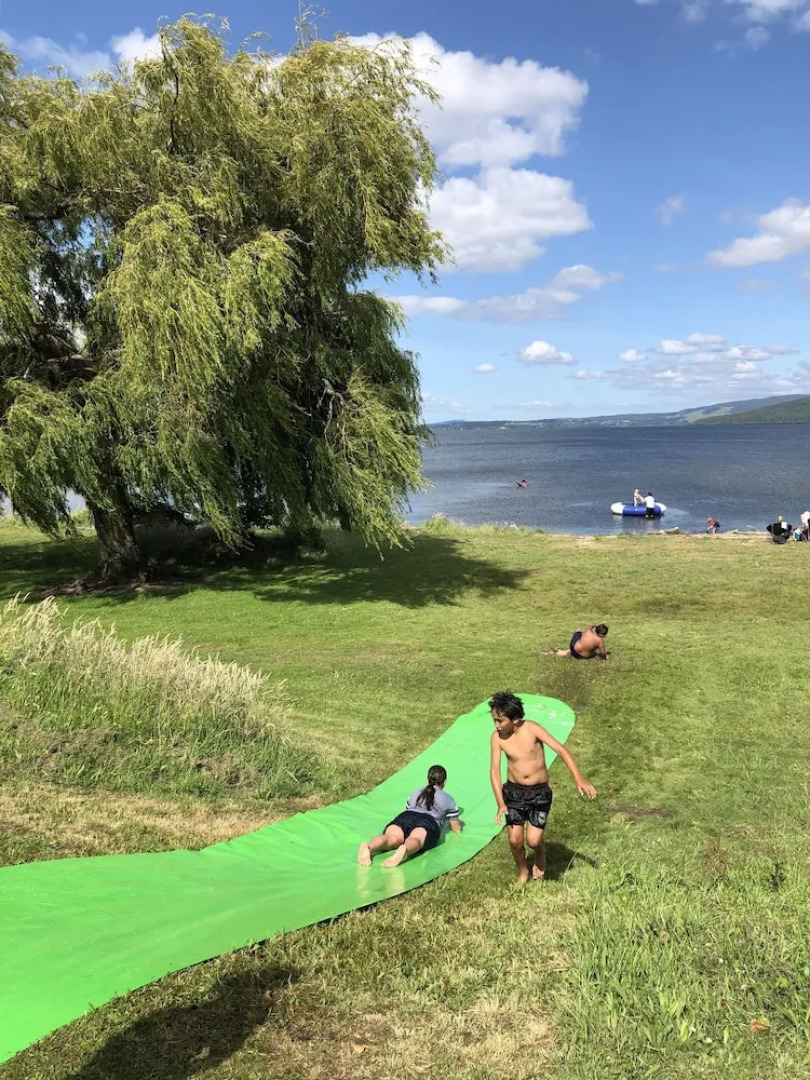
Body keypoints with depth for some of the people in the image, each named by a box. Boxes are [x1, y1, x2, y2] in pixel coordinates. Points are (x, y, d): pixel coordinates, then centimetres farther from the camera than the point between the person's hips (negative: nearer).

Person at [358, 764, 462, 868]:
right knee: (415, 840, -33)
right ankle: (404, 850, -70)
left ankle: (369, 847, -61)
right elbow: (457, 829, 33)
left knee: (392, 837, -27)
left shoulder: (415, 793, 37)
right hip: (429, 822, -2)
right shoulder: (448, 800, 29)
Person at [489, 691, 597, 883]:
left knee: (533, 840, -7)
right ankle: (522, 873, 30)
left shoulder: (532, 729, -19)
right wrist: (500, 803, -17)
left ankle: (540, 858, 29)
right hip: (514, 790, 2)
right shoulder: (497, 737, -12)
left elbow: (561, 750, -19)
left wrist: (579, 780, -26)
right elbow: (494, 770, -8)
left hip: (540, 791, -2)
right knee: (515, 840, 0)